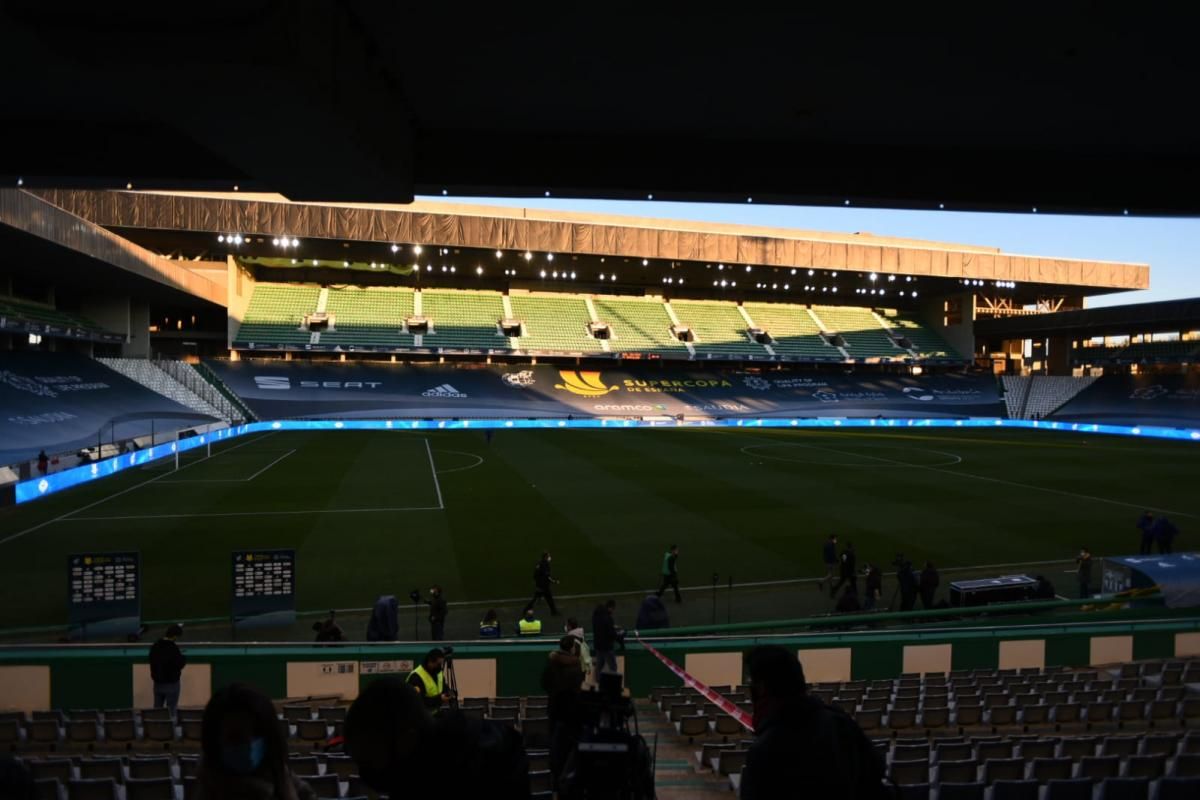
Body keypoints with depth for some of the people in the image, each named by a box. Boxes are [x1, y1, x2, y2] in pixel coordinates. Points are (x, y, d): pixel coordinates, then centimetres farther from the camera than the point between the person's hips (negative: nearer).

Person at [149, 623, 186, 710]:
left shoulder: (154, 646, 1)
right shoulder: (173, 648, -21)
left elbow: (152, 661, 14)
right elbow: (179, 664, -16)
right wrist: (184, 657, 4)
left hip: (157, 683, 6)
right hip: (171, 684, -6)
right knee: (171, 710, 2)